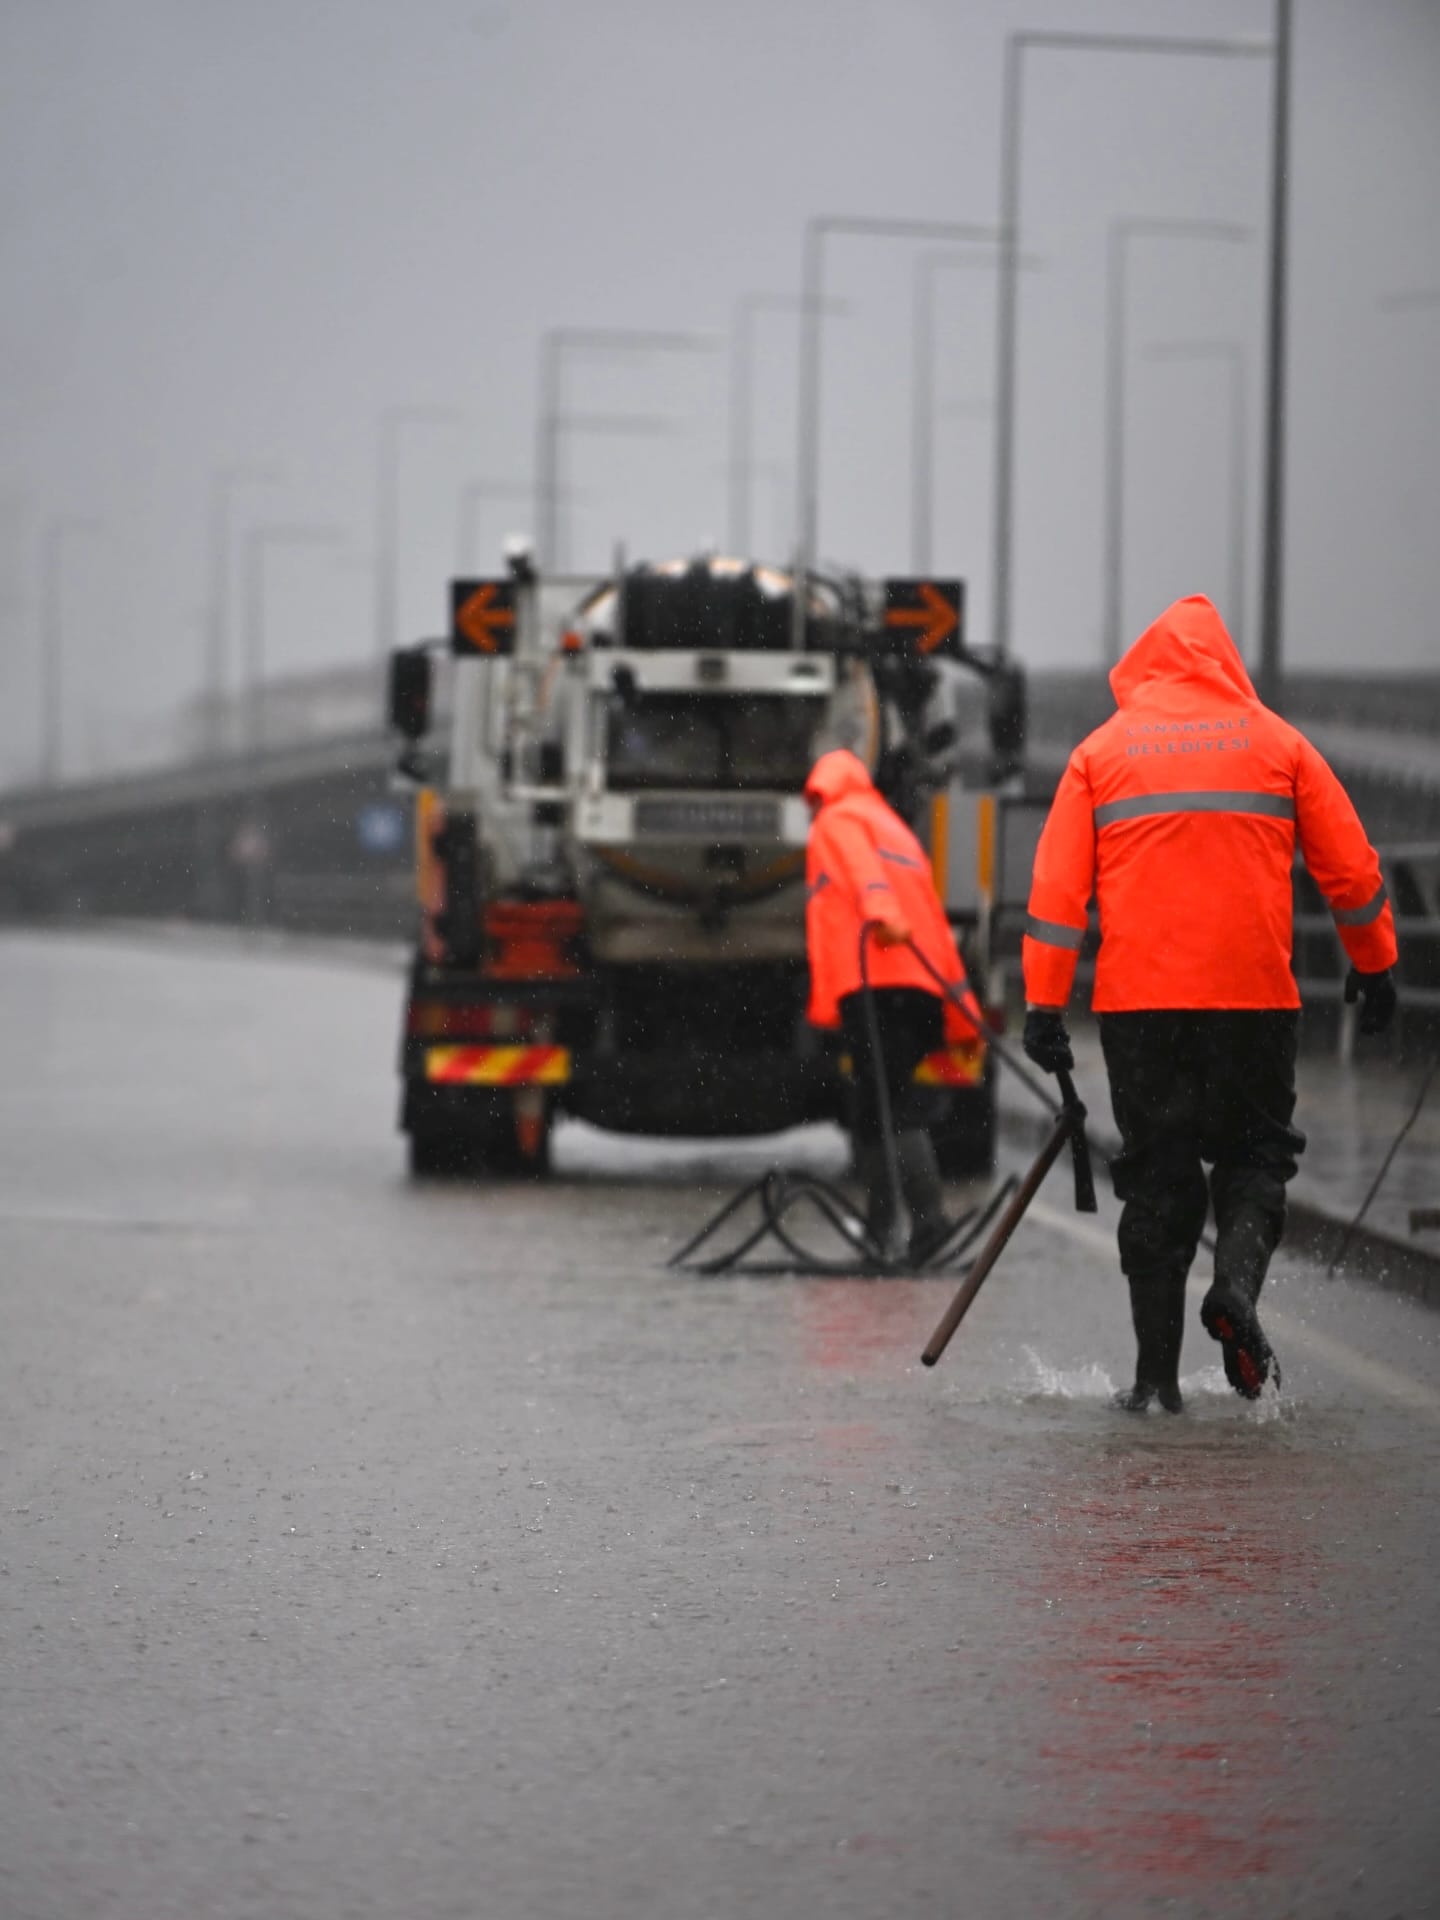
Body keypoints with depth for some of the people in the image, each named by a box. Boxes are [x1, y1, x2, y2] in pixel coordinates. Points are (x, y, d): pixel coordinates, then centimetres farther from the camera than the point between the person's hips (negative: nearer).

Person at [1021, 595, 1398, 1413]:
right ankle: (1237, 1282, -16)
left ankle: (1157, 1373, 6)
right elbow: (1350, 865, 6)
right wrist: (1376, 966, 18)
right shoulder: (1276, 742, 6)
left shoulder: (1101, 752, 6)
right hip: (1256, 998, -1)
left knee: (1157, 1171, 7)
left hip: (1138, 1001, 1)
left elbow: (1058, 885, 1)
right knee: (1255, 1152, 13)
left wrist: (1045, 1005, 2)